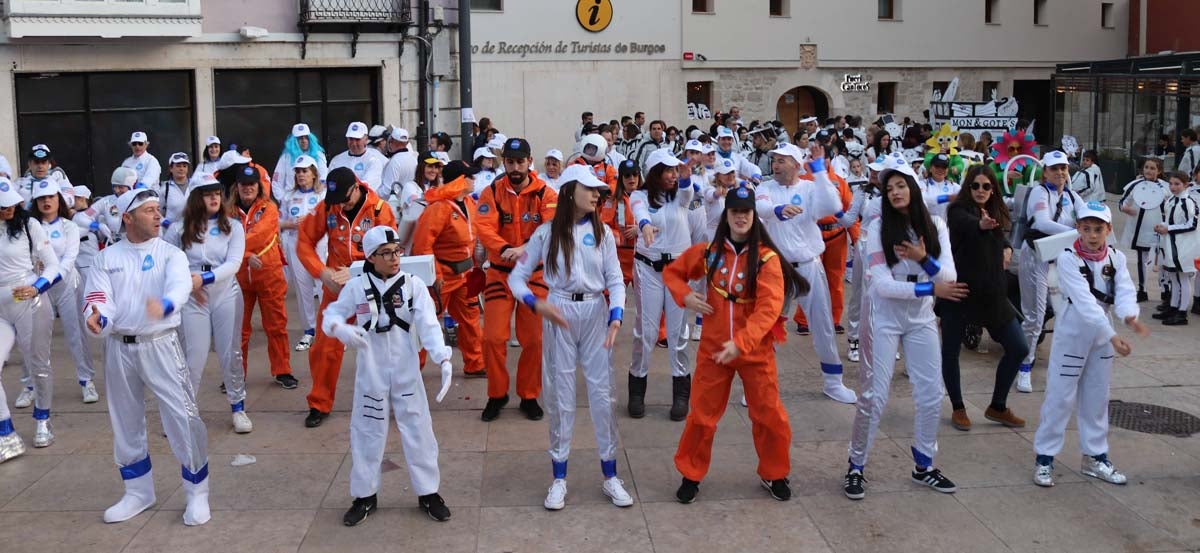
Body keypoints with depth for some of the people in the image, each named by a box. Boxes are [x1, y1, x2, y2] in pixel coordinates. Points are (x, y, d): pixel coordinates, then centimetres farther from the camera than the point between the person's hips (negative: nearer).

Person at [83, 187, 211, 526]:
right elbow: (98, 298, -5)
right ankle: (138, 493, 31)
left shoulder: (170, 254, -2)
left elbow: (180, 285, -23)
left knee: (182, 417, -7)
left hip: (159, 345, -3)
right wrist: (97, 319, -30)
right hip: (118, 348, 3)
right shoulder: (107, 257, 5)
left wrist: (164, 305, -46)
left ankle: (197, 493, 8)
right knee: (126, 422, 14)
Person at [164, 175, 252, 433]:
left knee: (230, 352, 7)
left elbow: (233, 263, -8)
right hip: (192, 298, -1)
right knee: (194, 356, -1)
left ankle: (238, 407, 18)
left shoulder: (232, 226, 1)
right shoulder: (179, 229, 1)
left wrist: (204, 278, -19)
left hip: (226, 295, 1)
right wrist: (186, 282, -7)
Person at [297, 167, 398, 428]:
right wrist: (322, 272, -15)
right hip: (336, 288, 2)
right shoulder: (326, 209, -6)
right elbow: (305, 242, 0)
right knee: (326, 346, 3)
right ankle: (319, 404, 18)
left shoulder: (380, 210, -13)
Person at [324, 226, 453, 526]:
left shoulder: (413, 284, -7)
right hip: (370, 372, 0)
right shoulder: (356, 287, -4)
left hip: (406, 372, 0)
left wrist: (443, 359, -28)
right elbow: (331, 314, 2)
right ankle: (365, 495, 25)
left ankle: (428, 493, 21)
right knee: (367, 432, 10)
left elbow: (428, 324, -14)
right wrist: (340, 328, -23)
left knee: (418, 430, 6)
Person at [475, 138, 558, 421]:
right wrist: (504, 249, -34)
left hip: (535, 273, 0)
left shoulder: (546, 194, -5)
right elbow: (484, 228, -15)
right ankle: (497, 395, 16)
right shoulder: (492, 193, -2)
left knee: (534, 339, 4)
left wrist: (525, 249, -35)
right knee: (494, 337, -3)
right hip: (500, 272, 0)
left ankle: (529, 396, 21)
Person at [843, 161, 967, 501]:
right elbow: (882, 284, -18)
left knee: (931, 396, 8)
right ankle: (856, 468, 12)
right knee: (874, 397, -2)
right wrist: (931, 288, -19)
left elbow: (949, 277, -6)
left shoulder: (935, 226, 0)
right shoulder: (879, 228, -11)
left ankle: (924, 467, 25)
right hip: (884, 318, -4)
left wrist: (923, 259, -23)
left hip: (921, 319, 4)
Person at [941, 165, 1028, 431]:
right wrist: (981, 224, -58)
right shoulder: (958, 210, -10)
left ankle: (997, 407, 20)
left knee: (1018, 349, 5)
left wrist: (1007, 248, 5)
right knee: (951, 351, 1)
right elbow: (965, 223, -35)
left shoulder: (997, 214, 9)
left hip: (993, 292, 6)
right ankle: (958, 408, 21)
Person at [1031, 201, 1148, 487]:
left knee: (1097, 397, 14)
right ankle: (1044, 458, 7)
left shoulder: (1117, 258, -2)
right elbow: (1084, 301, -28)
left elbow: (1124, 292, -16)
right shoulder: (1068, 259, -19)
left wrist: (1130, 316, -39)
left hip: (1103, 334, 5)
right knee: (1060, 397, -1)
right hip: (1073, 333, -5)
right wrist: (1113, 335, -37)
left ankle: (1095, 457, 26)